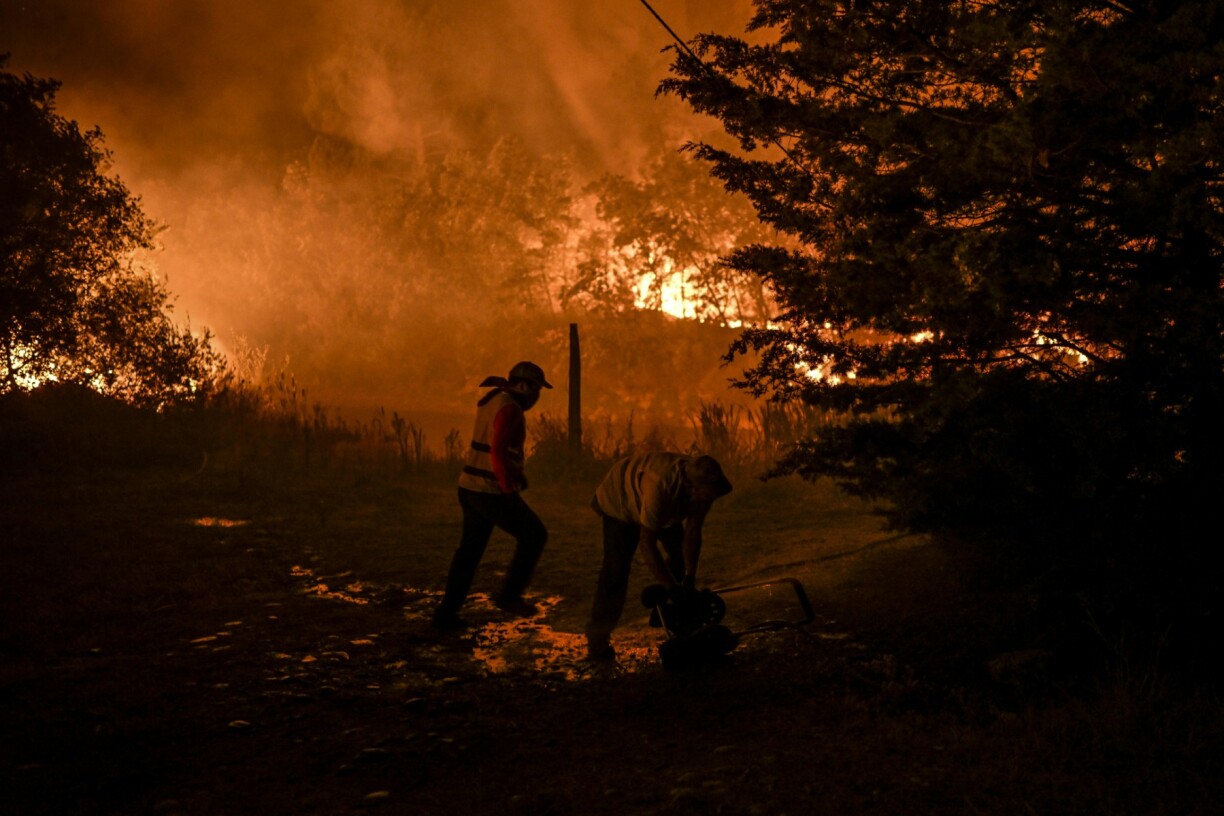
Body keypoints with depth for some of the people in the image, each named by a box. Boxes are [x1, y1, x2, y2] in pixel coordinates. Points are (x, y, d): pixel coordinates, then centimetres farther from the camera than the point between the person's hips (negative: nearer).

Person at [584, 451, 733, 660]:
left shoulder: (703, 486, -27)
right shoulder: (660, 485, -46)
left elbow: (692, 533, -17)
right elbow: (647, 543, -41)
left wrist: (689, 580, -20)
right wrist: (671, 588, -36)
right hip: (620, 501, -7)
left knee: (682, 555, 3)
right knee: (616, 569, -14)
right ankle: (598, 642, -6)